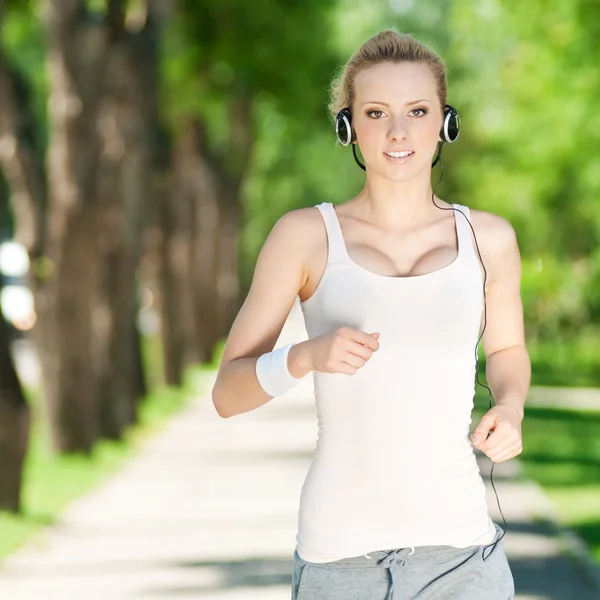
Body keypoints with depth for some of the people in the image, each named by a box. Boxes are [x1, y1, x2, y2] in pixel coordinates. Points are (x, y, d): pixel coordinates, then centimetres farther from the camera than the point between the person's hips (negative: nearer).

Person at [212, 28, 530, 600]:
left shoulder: (487, 239, 6)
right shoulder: (305, 236, 0)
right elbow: (228, 392, 1)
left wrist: (509, 408, 2)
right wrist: (308, 355, -18)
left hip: (457, 551, 1)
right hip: (340, 553, -1)